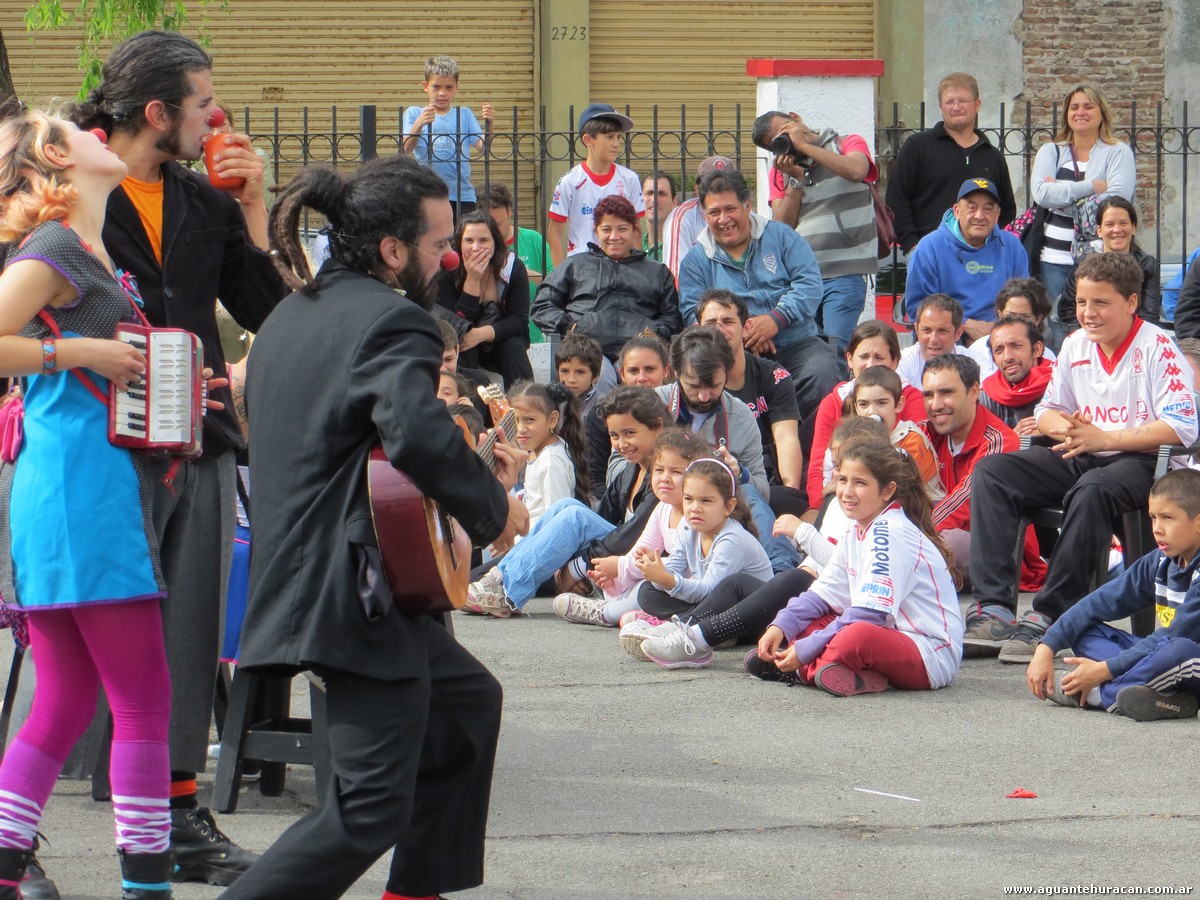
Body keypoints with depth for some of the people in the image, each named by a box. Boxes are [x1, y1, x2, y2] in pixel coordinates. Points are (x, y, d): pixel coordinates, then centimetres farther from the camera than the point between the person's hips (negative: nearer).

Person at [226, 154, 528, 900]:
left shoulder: (294, 313, 16)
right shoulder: (391, 320, -15)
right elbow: (418, 431, -32)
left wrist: (472, 468, 20)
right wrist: (493, 507, -15)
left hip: (299, 578, 11)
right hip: (358, 593, -11)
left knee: (469, 701, 28)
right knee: (374, 807, -10)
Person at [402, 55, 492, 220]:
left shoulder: (465, 114, 12)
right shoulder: (414, 113, 7)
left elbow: (481, 146, 0)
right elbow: (406, 149, -8)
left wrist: (488, 124, -18)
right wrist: (419, 124, -25)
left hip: (462, 195, 2)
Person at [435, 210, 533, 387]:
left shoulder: (513, 267, -14)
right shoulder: (447, 271, -18)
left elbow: (520, 321, -17)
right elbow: (456, 324, -24)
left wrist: (482, 333, -35)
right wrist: (472, 280, -32)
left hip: (501, 341, 1)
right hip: (464, 346, -1)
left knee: (514, 346, -30)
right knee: (461, 346, -33)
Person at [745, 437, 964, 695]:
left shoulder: (891, 534, -17)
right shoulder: (857, 533, 13)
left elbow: (868, 615, -23)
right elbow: (824, 594, 16)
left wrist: (806, 649, -19)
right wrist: (780, 626, -2)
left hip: (933, 655, -10)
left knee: (856, 638, -39)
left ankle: (806, 671, -16)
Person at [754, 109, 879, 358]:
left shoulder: (849, 144, 5)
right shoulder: (781, 169, 14)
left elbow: (857, 171, -19)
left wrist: (804, 145, -11)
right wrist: (796, 179, -4)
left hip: (844, 274, -4)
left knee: (835, 349, -16)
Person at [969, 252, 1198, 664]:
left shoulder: (1157, 348, -9)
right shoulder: (1075, 345, 11)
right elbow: (1049, 411, 19)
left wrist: (1103, 438, -21)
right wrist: (1066, 429, -8)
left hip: (1141, 464, -7)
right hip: (1082, 460, 7)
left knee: (1093, 489, -40)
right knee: (991, 471, -13)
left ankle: (1048, 616, -35)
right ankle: (993, 607, -24)